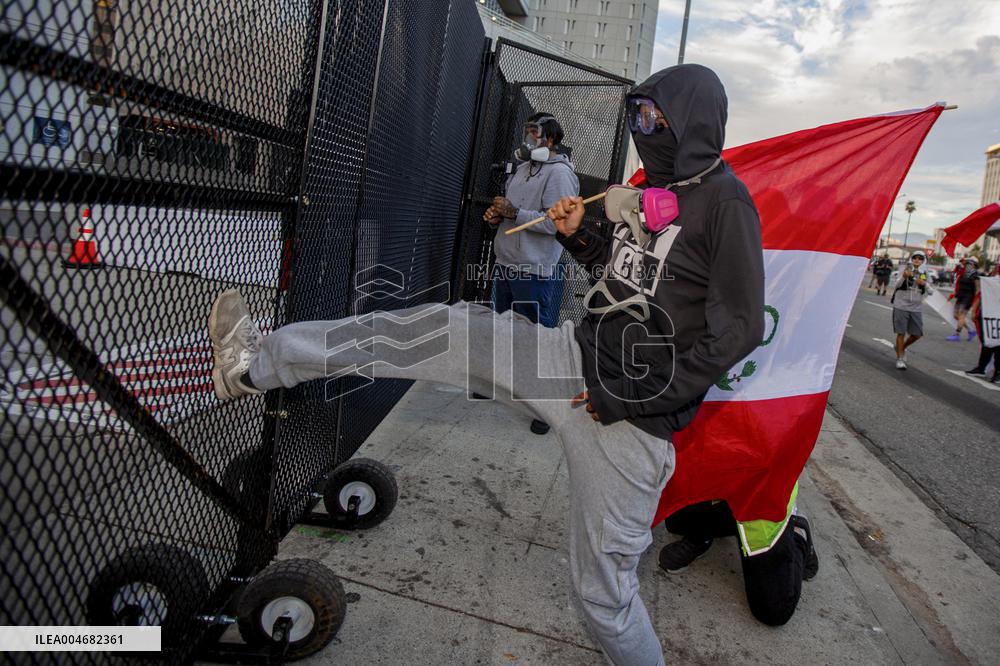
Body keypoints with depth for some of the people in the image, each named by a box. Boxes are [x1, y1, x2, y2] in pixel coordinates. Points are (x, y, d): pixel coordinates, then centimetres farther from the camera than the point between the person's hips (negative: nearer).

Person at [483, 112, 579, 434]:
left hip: (537, 273, -9)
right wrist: (497, 215, 4)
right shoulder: (523, 168, 16)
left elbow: (557, 222, -22)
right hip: (506, 265, 9)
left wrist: (514, 213, -20)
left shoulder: (559, 173, -12)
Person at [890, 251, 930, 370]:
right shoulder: (906, 269, -2)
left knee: (917, 334, 6)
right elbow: (897, 285, -13)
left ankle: (902, 348, 32)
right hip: (901, 306, -4)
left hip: (916, 308, 4)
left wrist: (924, 284, -13)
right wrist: (904, 277, -33)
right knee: (901, 333, -2)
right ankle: (899, 359, 8)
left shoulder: (925, 272, 8)